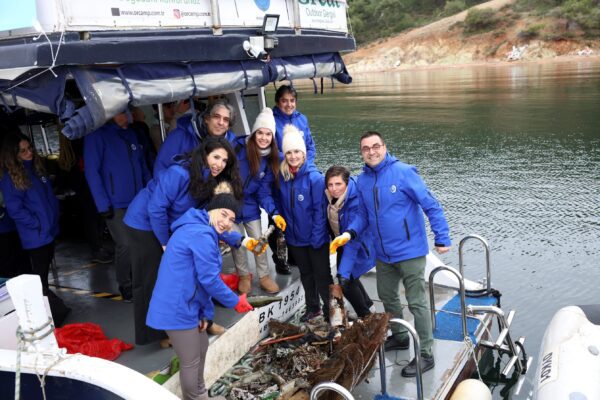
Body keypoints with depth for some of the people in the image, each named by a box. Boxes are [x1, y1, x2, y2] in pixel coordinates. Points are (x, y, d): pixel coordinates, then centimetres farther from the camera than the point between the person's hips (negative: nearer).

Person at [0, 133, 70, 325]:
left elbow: (50, 196, 17)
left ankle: (55, 309, 30)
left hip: (50, 232, 8)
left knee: (43, 272, 19)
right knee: (39, 276, 0)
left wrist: (54, 219, 8)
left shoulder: (36, 168, 8)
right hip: (35, 237, -8)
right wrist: (37, 224, -15)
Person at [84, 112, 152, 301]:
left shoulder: (131, 133, 13)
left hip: (138, 200, 5)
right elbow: (92, 171, -11)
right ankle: (125, 285, 13)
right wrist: (103, 205, -15)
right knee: (125, 245, -7)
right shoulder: (97, 135, -7)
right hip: (115, 203, -5)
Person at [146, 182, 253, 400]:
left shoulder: (197, 229, 14)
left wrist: (205, 312, 14)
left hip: (181, 303, 11)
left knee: (201, 345, 27)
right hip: (177, 308, -11)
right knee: (191, 361, 6)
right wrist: (235, 302, -6)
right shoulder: (202, 235, -21)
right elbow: (209, 279, -20)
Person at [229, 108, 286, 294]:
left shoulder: (270, 159, -5)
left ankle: (264, 276, 28)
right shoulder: (238, 147, -19)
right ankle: (244, 275, 29)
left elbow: (264, 191, -7)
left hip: (250, 206, 3)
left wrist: (274, 213, -19)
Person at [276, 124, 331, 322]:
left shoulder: (315, 177, -18)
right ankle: (312, 308, 37)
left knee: (322, 275, 7)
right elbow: (282, 206, 6)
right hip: (294, 238, 5)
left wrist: (316, 238, -18)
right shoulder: (282, 176, -3)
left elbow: (320, 210, -17)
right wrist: (284, 230, 3)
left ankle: (330, 311, 22)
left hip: (316, 238, -5)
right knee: (305, 274, 20)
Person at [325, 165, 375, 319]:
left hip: (359, 244, -6)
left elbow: (352, 242, -39)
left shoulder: (356, 203, -36)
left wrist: (342, 278, -43)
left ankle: (365, 317, 19)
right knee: (347, 275, 19)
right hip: (341, 241, 7)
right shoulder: (328, 196, -18)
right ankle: (366, 302, 48)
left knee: (346, 281, -8)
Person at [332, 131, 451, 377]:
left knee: (416, 303, 0)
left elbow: (431, 206, -14)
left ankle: (426, 355, 12)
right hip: (383, 254, 7)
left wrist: (442, 238, -15)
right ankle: (400, 337, 43)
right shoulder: (362, 180, 1)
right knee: (387, 296, 21)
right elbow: (364, 215, 10)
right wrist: (349, 233, -7)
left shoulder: (403, 172, -17)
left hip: (409, 251, -7)